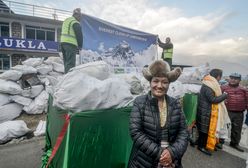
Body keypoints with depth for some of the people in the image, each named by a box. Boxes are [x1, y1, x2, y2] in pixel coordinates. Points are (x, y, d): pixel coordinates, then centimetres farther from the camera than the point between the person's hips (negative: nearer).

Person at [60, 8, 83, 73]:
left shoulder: (66, 20, 24)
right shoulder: (76, 23, -6)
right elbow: (79, 35, -10)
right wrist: (80, 46, -1)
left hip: (63, 42, 9)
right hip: (71, 44, -9)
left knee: (66, 62, 15)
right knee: (70, 63, -12)